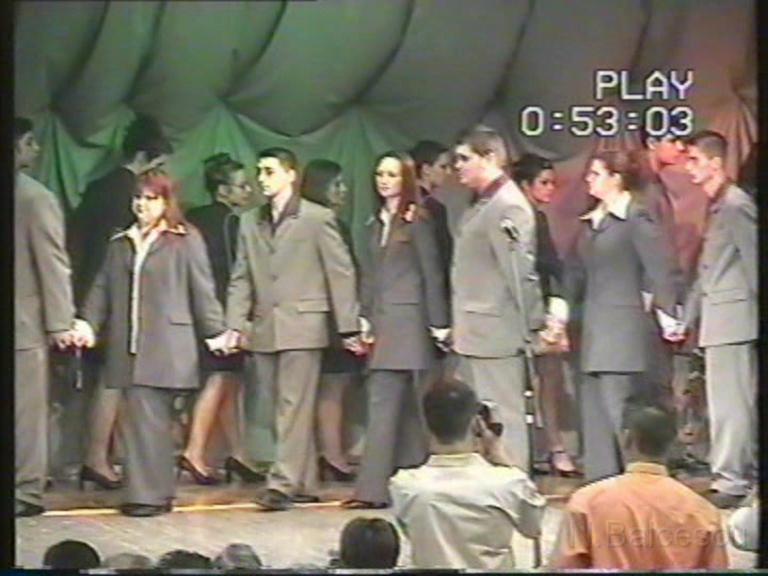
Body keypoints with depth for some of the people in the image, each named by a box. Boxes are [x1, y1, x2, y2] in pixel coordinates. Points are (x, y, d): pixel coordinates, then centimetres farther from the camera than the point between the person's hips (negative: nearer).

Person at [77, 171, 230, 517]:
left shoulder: (185, 241, 2)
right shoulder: (120, 243, 17)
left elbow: (202, 290, 1)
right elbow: (102, 289, 15)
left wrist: (215, 331, -1)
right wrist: (89, 323, 3)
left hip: (166, 347, -5)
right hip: (128, 347, 5)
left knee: (149, 419, -9)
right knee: (139, 419, 5)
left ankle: (150, 494, -4)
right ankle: (153, 492, 11)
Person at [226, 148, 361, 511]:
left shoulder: (317, 218, -1)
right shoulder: (250, 223, 14)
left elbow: (341, 273, -1)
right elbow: (241, 279, 13)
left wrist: (348, 328, -4)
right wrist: (235, 325, 2)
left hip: (302, 326, -5)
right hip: (264, 330, 5)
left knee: (294, 407, -8)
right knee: (286, 409, 8)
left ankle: (283, 483, -11)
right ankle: (304, 484, 14)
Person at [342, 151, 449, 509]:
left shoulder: (417, 221, -3)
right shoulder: (375, 224, 16)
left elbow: (431, 273, -4)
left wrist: (438, 324, -6)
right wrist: (364, 318, 9)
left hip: (408, 321, -6)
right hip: (382, 323, 6)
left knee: (384, 404, -10)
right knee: (402, 406, 8)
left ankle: (373, 488, -12)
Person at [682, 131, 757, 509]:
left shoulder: (736, 205, -12)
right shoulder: (715, 207, 17)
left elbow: (753, 261, -16)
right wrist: (686, 318, 19)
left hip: (734, 318, -10)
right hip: (717, 321, 10)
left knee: (730, 403, -8)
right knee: (736, 403, 14)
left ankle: (731, 483, -7)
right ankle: (744, 478, 20)